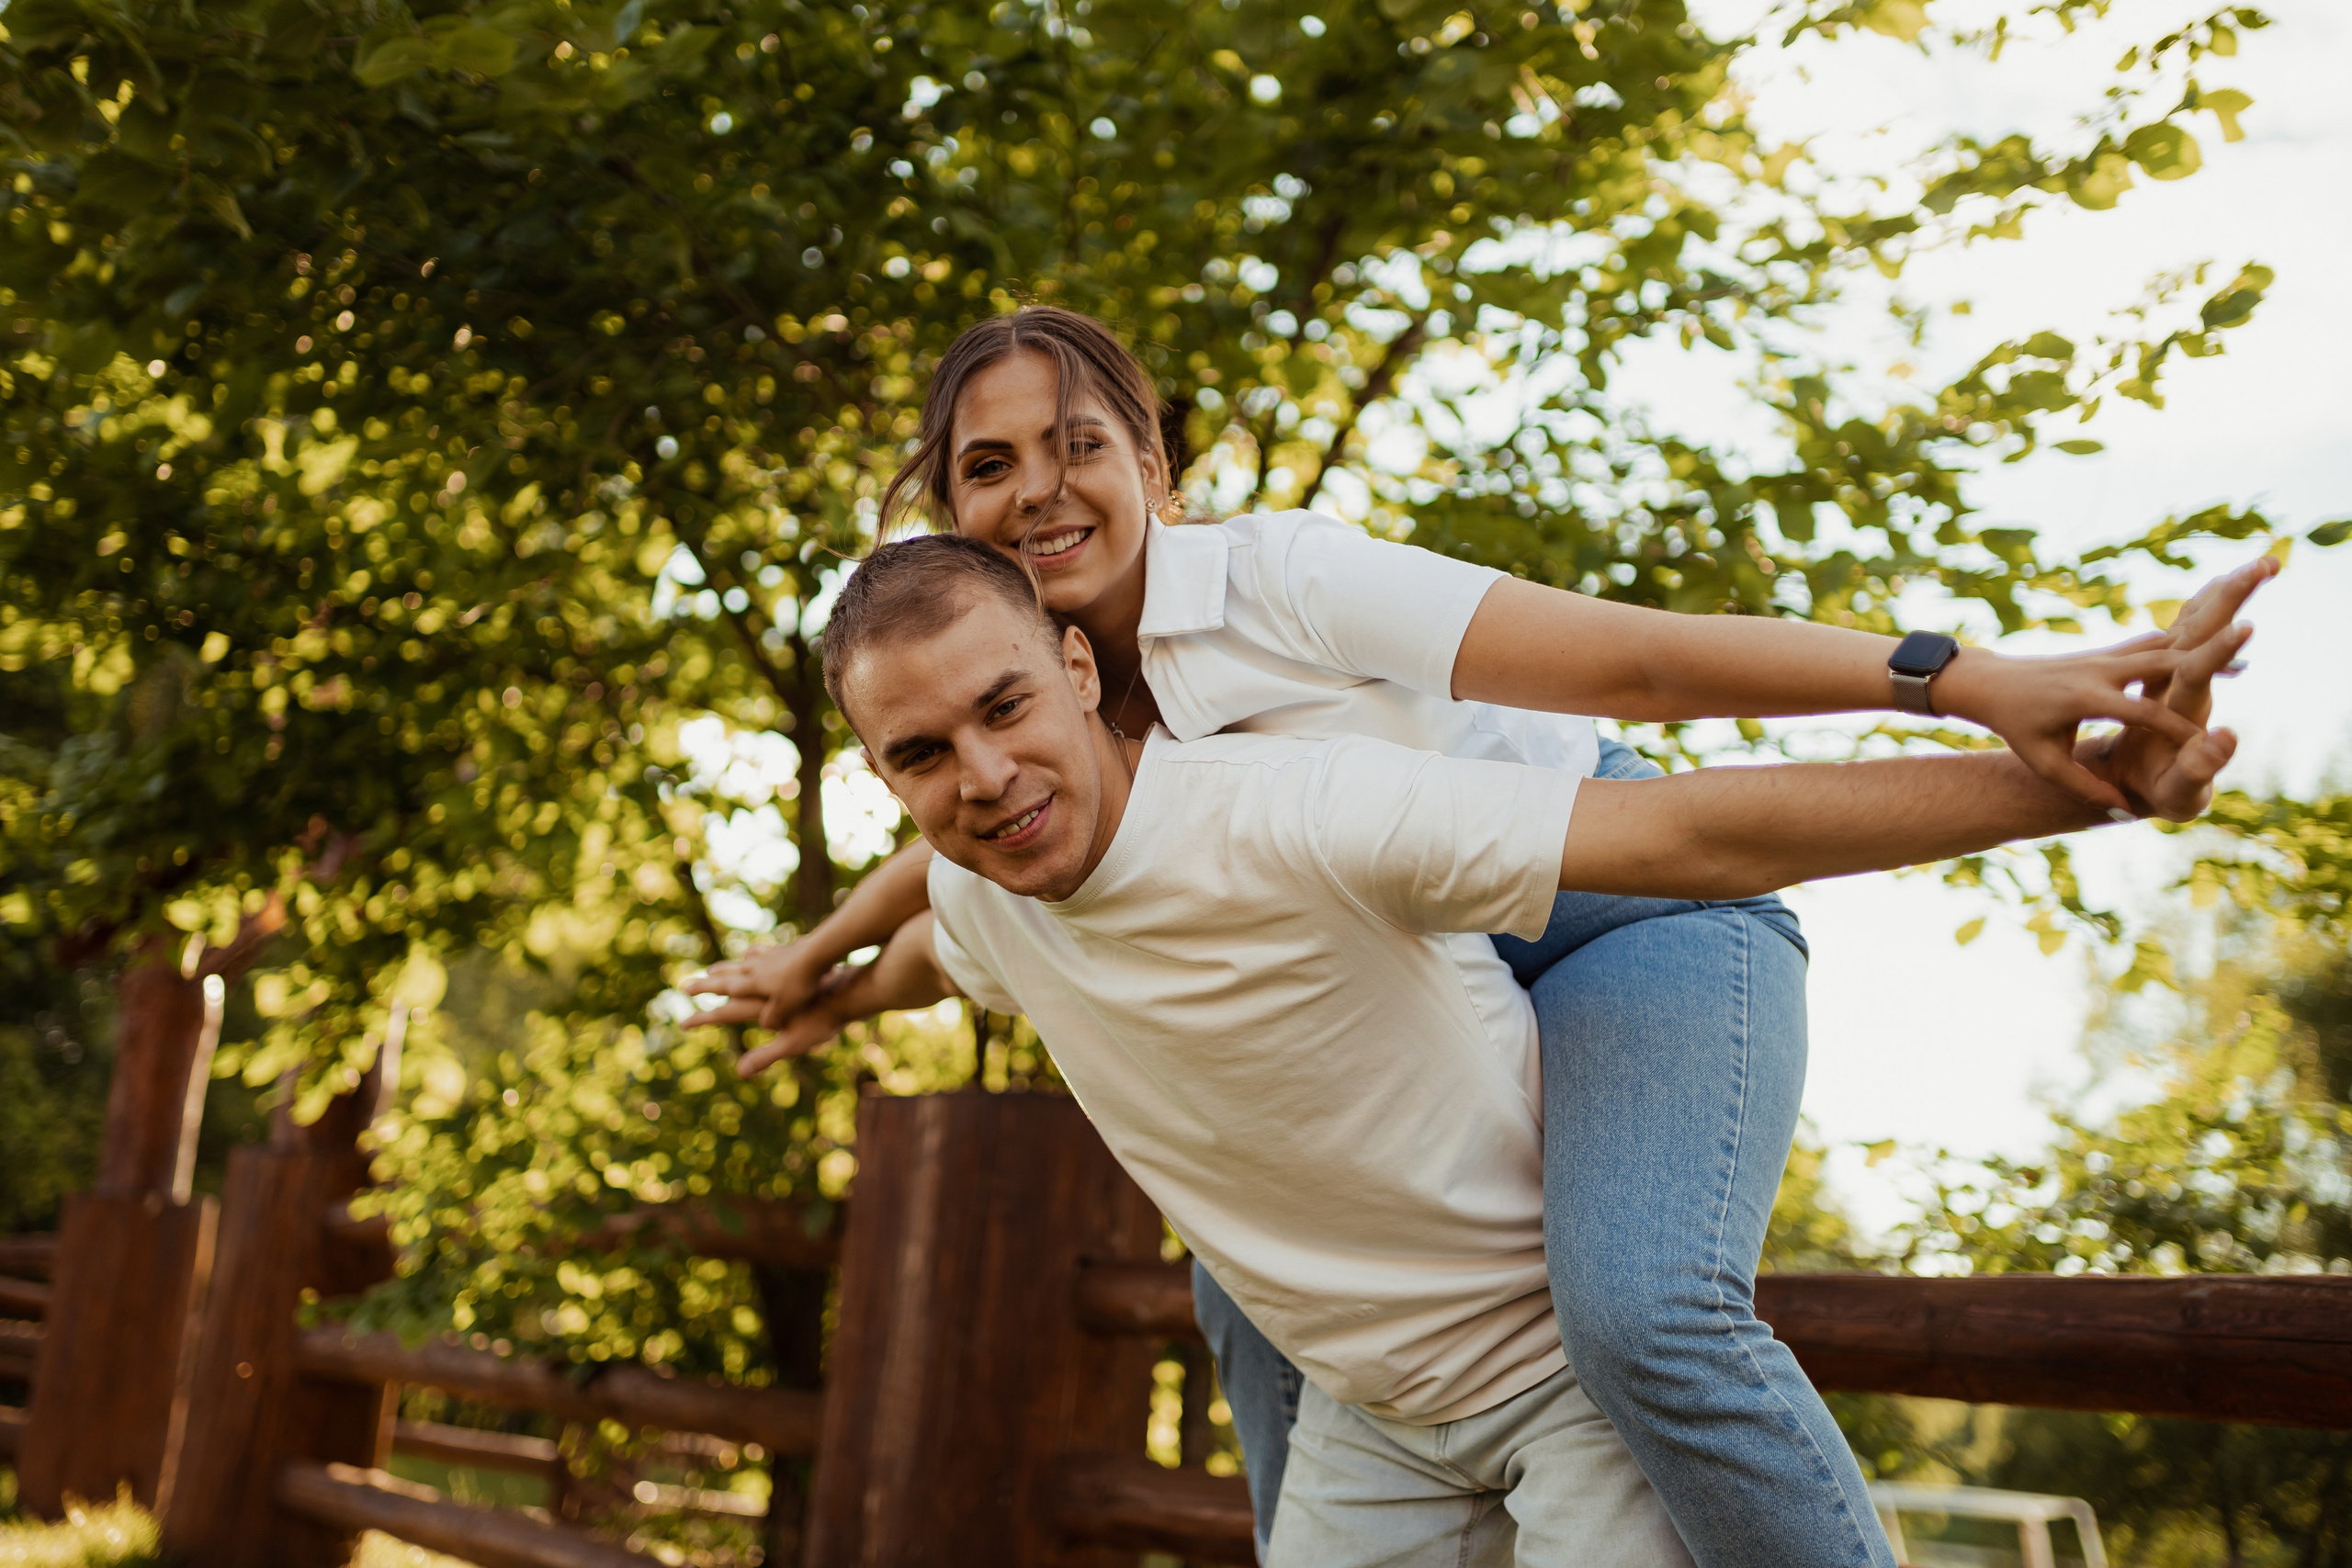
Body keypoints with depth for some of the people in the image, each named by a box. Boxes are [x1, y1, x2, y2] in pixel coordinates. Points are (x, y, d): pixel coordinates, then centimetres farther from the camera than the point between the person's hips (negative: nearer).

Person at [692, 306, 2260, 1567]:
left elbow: (1637, 657, -30)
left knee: (1641, 1309, -32)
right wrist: (813, 957, 36)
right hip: (1437, 1004, 8)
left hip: (1637, 913, -8)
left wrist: (1970, 678, -39)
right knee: (1259, 1292, 15)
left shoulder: (1277, 577, -23)